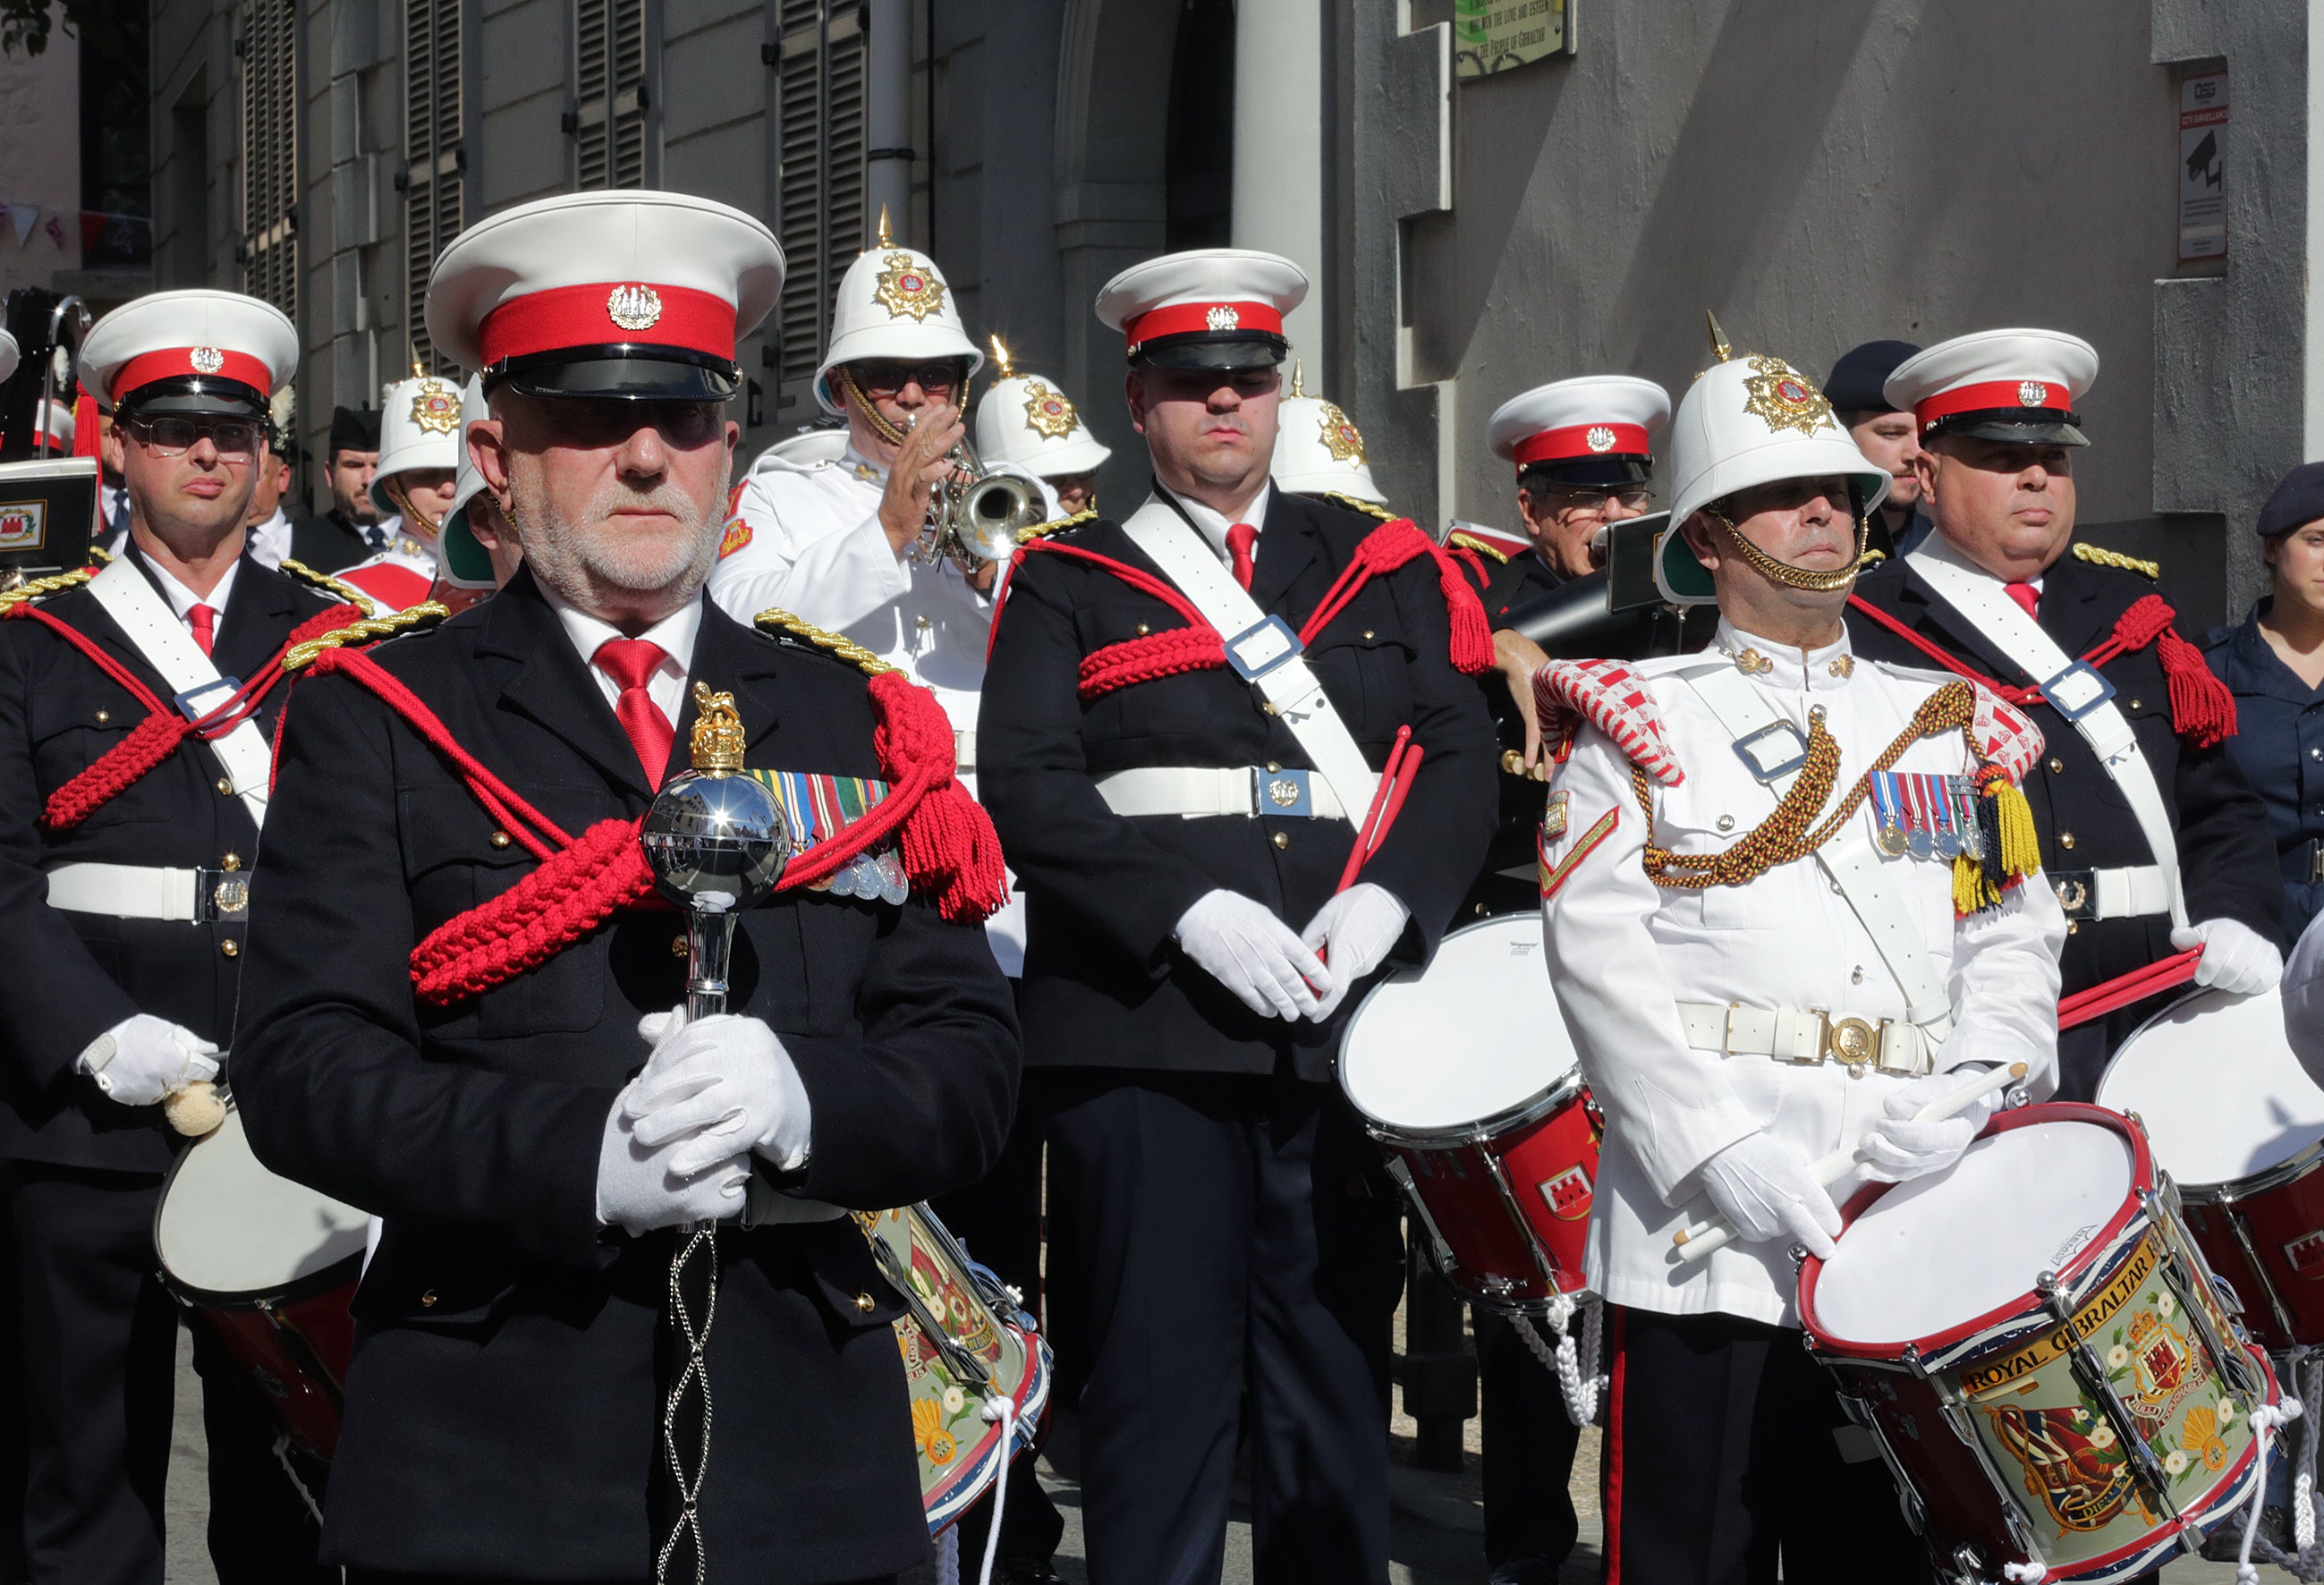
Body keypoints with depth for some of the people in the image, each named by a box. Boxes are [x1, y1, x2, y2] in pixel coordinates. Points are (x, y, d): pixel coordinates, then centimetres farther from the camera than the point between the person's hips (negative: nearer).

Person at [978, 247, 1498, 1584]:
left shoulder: (1388, 571, 15)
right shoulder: (1070, 589, 8)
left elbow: (1462, 758, 7)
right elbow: (1027, 786, -4)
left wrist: (1386, 903, -11)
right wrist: (1189, 910, -17)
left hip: (1346, 1024, 2)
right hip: (1146, 1035, -2)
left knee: (1337, 1378, 7)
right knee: (1160, 1385, -1)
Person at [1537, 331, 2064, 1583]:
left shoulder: (1949, 727, 18)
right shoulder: (1642, 720, 6)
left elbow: (2016, 940, 10)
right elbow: (1601, 953, -6)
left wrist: (1966, 1102, -10)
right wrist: (1730, 1153, -17)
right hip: (1707, 1233, -3)